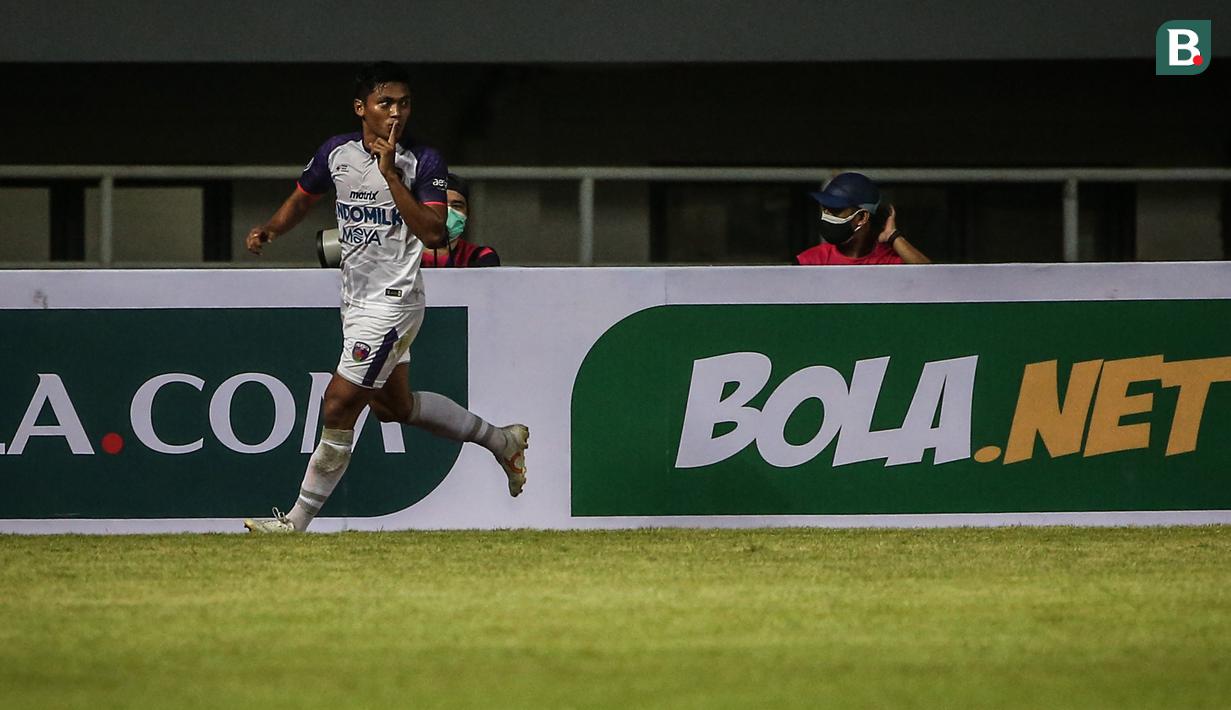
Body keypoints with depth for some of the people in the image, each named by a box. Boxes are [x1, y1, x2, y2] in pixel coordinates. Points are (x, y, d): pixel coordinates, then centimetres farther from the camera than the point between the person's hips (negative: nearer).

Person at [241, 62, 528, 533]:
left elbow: (432, 233, -26)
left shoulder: (423, 162, -14)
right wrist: (269, 230, 1)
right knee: (394, 405, 20)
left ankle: (299, 520, -1)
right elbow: (303, 197, 20)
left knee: (339, 406, -9)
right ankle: (500, 440, 37)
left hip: (392, 303, -8)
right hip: (356, 299, 8)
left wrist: (390, 174, -30)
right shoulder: (336, 152, 2)